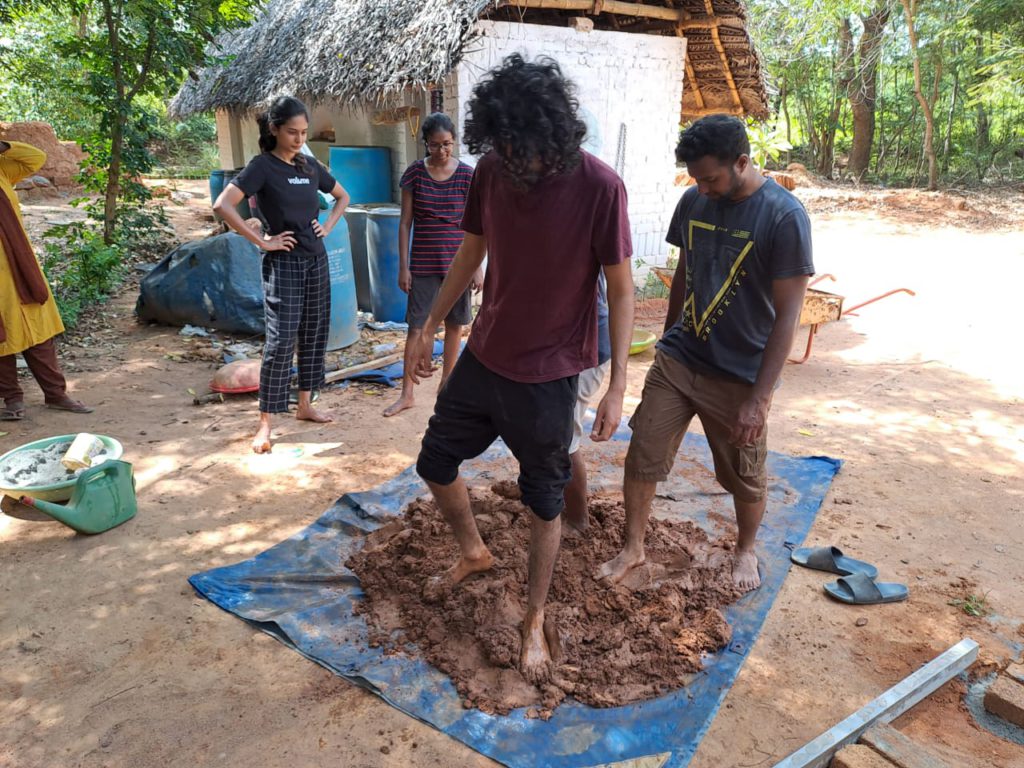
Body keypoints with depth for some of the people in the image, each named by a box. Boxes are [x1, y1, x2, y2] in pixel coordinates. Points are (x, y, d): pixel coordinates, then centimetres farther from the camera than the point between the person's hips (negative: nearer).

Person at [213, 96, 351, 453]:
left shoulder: (310, 165, 8)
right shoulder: (263, 166, -9)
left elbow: (342, 196, 24)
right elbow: (223, 206, -19)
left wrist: (327, 226, 9)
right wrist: (262, 241, -17)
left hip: (316, 260, 7)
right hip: (283, 264, -6)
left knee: (314, 335, 11)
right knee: (281, 341, -9)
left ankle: (304, 405, 25)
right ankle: (265, 424, -1)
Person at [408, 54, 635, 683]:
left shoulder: (599, 186, -19)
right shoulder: (492, 171, -4)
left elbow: (621, 288, -13)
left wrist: (618, 386, -16)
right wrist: (430, 327, 14)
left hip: (548, 376, -5)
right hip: (483, 357, 6)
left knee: (545, 501, 10)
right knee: (436, 462, 16)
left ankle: (535, 621, 32)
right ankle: (474, 553, 45)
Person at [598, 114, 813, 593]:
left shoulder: (784, 217, -16)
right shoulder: (693, 202, 0)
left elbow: (787, 315, -16)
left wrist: (759, 398, -18)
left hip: (739, 377, -4)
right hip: (676, 360, 4)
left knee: (745, 478, 13)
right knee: (641, 457, 5)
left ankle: (745, 549, 41)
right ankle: (632, 549, 26)